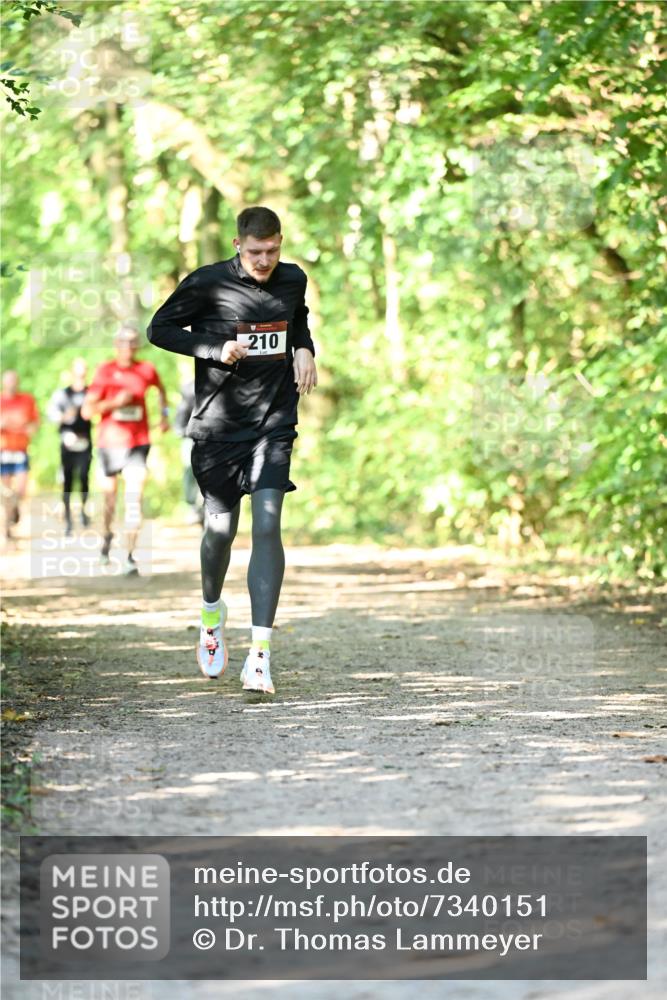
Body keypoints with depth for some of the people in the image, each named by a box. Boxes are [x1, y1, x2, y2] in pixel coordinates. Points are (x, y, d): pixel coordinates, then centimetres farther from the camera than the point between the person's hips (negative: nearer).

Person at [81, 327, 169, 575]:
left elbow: (160, 387, 27)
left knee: (135, 497, -13)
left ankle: (130, 557, -14)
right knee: (109, 494, 13)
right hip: (110, 443, 0)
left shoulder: (146, 371, 2)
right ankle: (107, 535, 44)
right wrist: (115, 402, -20)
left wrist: (165, 413, 18)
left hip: (138, 444, 0)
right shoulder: (105, 372, -5)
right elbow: (87, 411, -10)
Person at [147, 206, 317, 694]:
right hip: (219, 423, -1)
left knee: (268, 523, -13)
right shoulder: (207, 283, -8)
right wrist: (215, 348, -15)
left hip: (274, 421, 2)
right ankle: (212, 612, 40)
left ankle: (260, 652, -16)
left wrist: (304, 349, 3)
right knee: (221, 528, 7)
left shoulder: (293, 280, 5)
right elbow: (160, 328, -1)